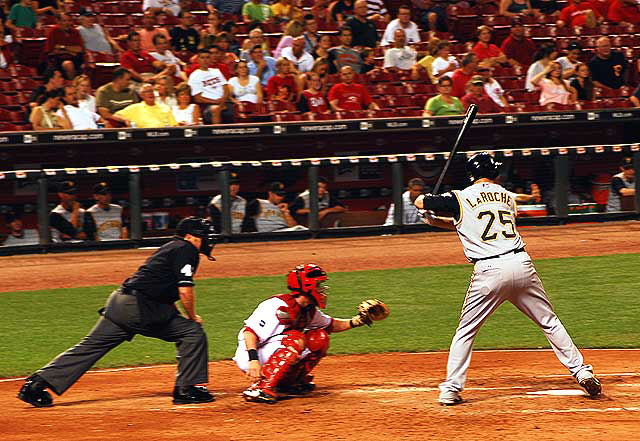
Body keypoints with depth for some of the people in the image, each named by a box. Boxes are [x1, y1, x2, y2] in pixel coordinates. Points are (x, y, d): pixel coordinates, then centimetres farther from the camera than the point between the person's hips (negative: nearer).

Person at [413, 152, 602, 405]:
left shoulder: (461, 198, 5)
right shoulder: (507, 196, 20)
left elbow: (420, 202, 14)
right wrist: (438, 222, 33)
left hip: (489, 271, -3)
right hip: (521, 264, 3)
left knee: (466, 331, 8)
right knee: (549, 322, 16)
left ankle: (451, 389, 2)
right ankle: (581, 372, 13)